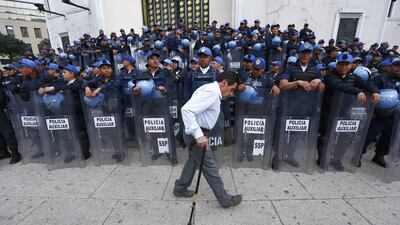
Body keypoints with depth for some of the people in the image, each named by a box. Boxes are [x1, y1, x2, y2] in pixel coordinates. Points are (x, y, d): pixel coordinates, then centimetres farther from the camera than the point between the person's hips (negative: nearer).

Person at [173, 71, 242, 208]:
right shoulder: (211, 92, -22)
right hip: (197, 135, -10)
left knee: (194, 160, 24)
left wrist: (199, 134, 14)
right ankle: (225, 199, 21)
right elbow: (187, 109, -32)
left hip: (197, 133, 10)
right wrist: (199, 135, -34)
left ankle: (180, 188, 41)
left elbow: (194, 109, 16)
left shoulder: (212, 91, 11)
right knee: (210, 167, 3)